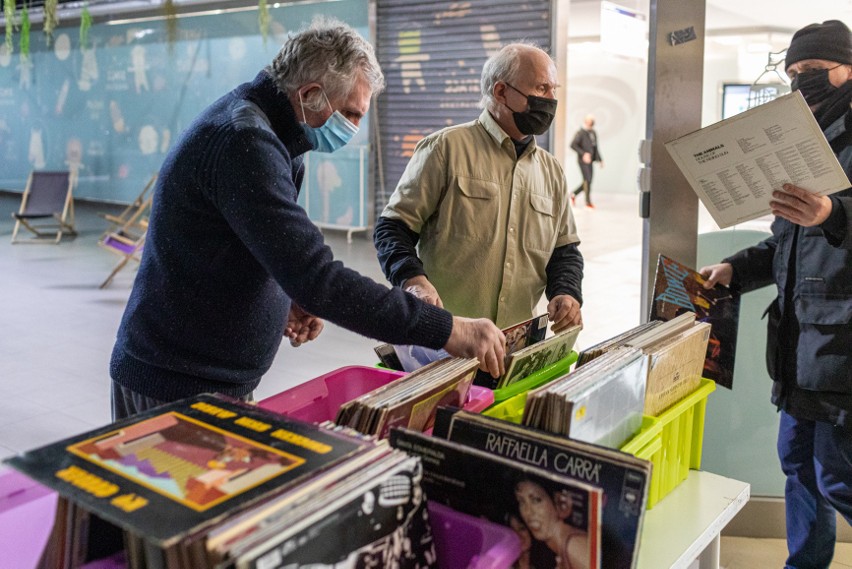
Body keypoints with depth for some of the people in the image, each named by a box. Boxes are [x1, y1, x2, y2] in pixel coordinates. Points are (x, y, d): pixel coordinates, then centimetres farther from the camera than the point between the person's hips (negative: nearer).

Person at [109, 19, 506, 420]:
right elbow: (317, 278, -31)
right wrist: (447, 330, -27)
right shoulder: (244, 140, -24)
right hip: (178, 387, -9)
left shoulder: (255, 126, 8)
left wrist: (286, 300, -1)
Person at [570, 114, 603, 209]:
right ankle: (588, 202, -4)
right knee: (587, 180, -10)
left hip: (589, 160, 8)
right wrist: (583, 154, -23)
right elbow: (573, 145, -18)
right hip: (582, 160, -7)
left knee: (588, 181, 8)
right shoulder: (580, 133, -9)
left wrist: (600, 160, 14)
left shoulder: (593, 133, 14)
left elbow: (595, 148, 20)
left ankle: (574, 195, 26)